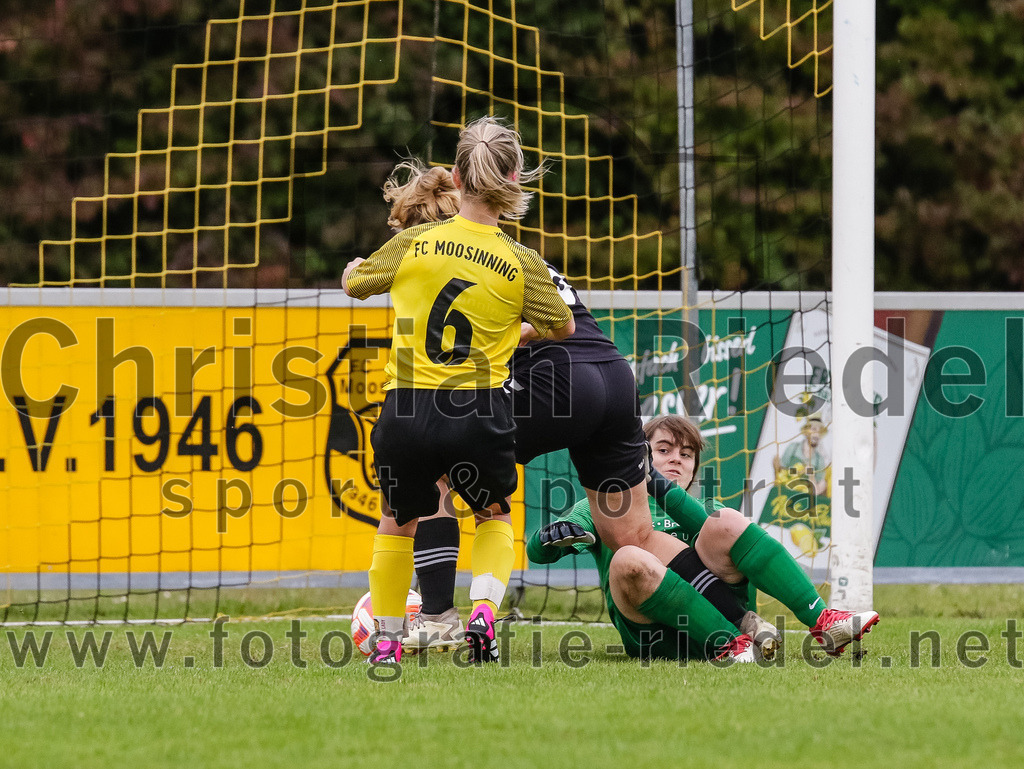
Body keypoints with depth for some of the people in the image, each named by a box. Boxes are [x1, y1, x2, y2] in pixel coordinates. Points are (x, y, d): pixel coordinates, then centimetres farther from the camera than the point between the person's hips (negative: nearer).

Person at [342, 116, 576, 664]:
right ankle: (484, 609, 3)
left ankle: (387, 639, 28)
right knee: (493, 516, 27)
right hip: (478, 416, 0)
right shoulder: (521, 264, -1)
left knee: (397, 522, 28)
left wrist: (356, 267, 43)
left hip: (405, 413, 1)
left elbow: (353, 284, 19)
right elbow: (564, 329, 17)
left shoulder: (413, 244, -1)